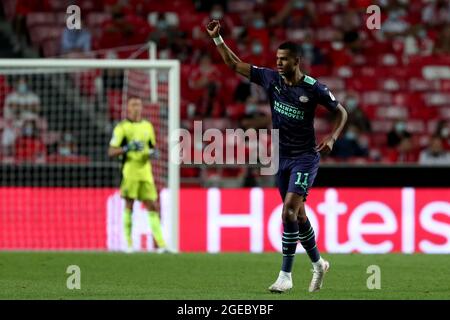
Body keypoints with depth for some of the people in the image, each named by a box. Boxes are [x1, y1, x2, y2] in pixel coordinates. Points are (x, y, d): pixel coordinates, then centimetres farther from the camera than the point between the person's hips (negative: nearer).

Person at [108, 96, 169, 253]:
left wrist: (153, 152, 3)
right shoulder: (122, 127, 0)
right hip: (129, 171, -4)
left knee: (153, 207, 1)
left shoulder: (147, 126, 15)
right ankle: (129, 244, 2)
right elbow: (111, 151, -3)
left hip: (145, 171, 4)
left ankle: (161, 244, -1)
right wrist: (127, 148, -18)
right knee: (129, 206, -2)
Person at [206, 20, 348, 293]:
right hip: (282, 157, 6)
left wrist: (332, 139, -16)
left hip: (305, 157, -6)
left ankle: (286, 275, -14)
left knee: (289, 210, -17)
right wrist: (217, 39, -4)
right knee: (298, 214, 13)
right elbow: (234, 64, 5)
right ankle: (318, 263, 31)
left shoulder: (313, 88, -13)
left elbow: (341, 112, -2)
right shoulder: (271, 79, 0)